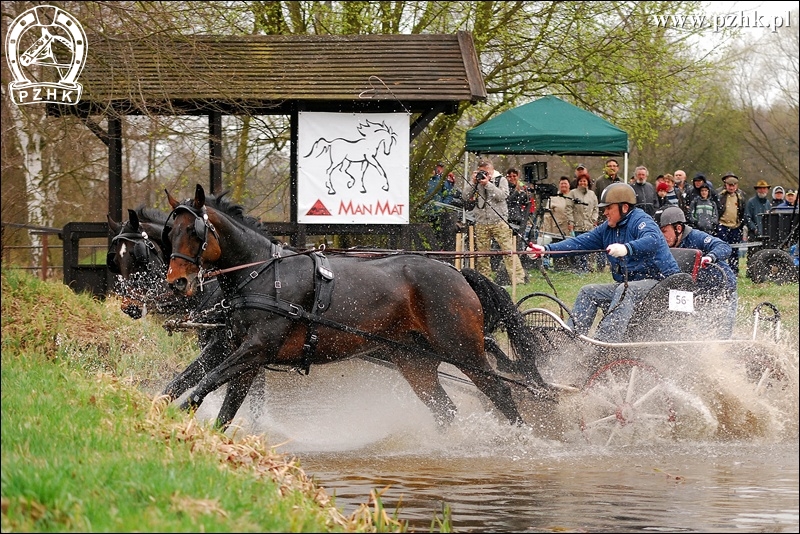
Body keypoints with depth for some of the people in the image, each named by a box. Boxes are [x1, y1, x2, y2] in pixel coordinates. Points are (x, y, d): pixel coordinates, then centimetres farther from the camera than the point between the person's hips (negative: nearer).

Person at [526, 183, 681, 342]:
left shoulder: (640, 221, -13)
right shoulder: (608, 229, 12)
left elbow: (652, 241, -34)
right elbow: (580, 242, 10)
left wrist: (627, 248, -52)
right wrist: (546, 249, -1)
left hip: (659, 281, -10)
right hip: (626, 284, 10)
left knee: (625, 291, -35)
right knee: (588, 292, 4)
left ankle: (605, 340, -47)